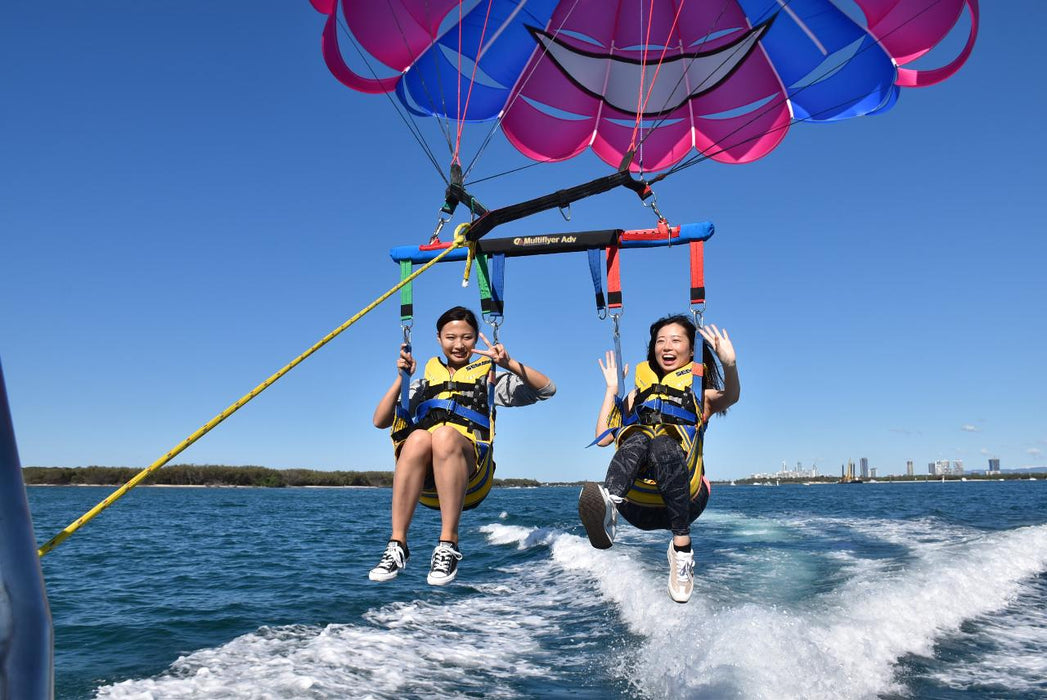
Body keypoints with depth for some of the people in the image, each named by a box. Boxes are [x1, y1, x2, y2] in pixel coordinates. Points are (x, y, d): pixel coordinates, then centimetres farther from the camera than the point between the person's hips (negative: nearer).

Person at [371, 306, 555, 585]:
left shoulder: (488, 377, 26)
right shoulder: (427, 379, 29)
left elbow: (546, 389, 13)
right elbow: (380, 421, 19)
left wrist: (508, 363, -1)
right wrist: (401, 378, 7)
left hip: (470, 476, -1)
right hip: (425, 481, 2)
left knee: (445, 434, -35)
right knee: (419, 437, -34)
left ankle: (449, 544, -37)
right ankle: (397, 545, -34)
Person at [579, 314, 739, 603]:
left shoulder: (701, 395, 21)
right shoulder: (638, 394, 30)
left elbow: (730, 397, -5)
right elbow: (602, 438, 20)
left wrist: (730, 364, -26)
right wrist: (612, 388, 20)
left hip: (682, 500, -1)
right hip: (636, 503, 2)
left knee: (664, 445, -33)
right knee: (636, 440, -31)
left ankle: (682, 548, -39)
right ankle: (608, 506, -61)